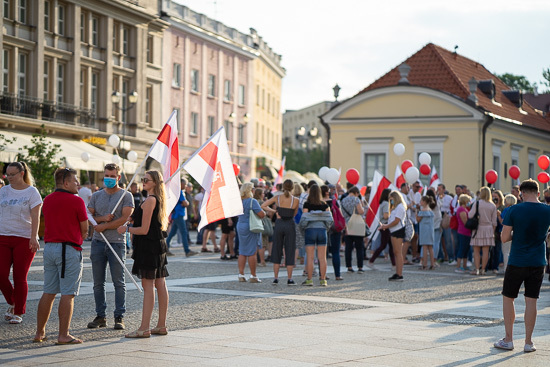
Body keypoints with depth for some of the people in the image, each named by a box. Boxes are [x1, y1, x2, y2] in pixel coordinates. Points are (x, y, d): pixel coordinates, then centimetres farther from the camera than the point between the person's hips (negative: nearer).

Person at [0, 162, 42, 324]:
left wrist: (33, 237, -21)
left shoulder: (32, 192, -2)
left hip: (24, 239, -4)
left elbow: (35, 217, -9)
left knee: (20, 278, -1)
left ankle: (18, 312, 11)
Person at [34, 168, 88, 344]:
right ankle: (63, 335, -4)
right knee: (68, 294, -4)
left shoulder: (47, 200, 11)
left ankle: (39, 332, 15)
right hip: (69, 250, -7)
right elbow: (85, 230, -4)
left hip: (49, 247, 7)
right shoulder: (76, 201, -10)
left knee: (48, 292, 13)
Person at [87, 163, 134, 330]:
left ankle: (119, 317, 2)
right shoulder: (96, 196, 14)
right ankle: (100, 316, 13)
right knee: (98, 283, 6)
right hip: (98, 243, 4)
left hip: (117, 243, -4)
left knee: (119, 283, -3)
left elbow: (125, 218, -10)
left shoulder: (126, 196, 1)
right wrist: (103, 218, -11)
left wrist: (103, 226, -9)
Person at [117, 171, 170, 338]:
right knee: (160, 285, 10)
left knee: (148, 286, -9)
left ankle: (144, 328, -9)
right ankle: (161, 325, 15)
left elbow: (144, 229, -18)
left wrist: (126, 229, -5)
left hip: (148, 246, -10)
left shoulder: (149, 200, -15)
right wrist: (131, 219, 18)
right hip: (158, 244, 10)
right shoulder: (158, 200, 15)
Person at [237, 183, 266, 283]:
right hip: (250, 227, -7)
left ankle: (241, 274, 10)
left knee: (242, 252, 11)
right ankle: (253, 276, 2)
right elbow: (262, 214, -18)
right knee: (252, 252, -1)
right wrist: (264, 212, 4)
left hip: (240, 226, 7)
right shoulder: (252, 201, -15)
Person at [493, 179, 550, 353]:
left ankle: (508, 339, 12)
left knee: (508, 298, 11)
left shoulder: (514, 210, -10)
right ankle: (528, 342, 9)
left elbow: (504, 238, -8)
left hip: (517, 262, -2)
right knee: (531, 301, 6)